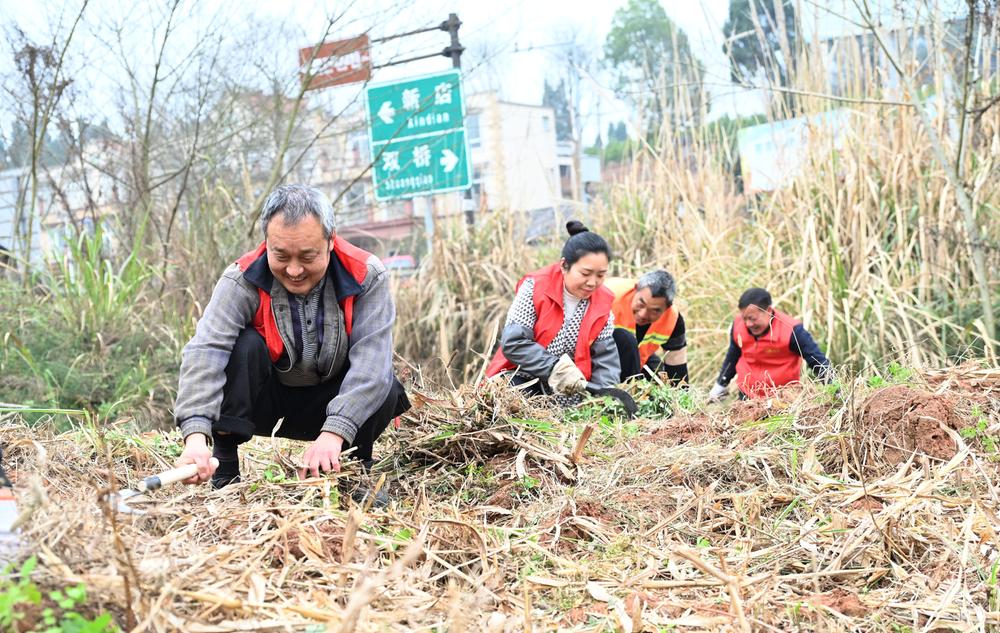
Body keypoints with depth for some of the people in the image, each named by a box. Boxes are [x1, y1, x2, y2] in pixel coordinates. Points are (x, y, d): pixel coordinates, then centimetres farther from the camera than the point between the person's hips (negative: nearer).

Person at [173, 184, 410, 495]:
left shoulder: (366, 277, -20)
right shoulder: (242, 280, -21)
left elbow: (371, 361, -30)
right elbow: (205, 350, -34)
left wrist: (334, 433, -44)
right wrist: (196, 435, -50)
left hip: (329, 405, 0)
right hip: (265, 402, 0)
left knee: (382, 384, -29)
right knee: (243, 345, -29)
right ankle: (223, 465, -18)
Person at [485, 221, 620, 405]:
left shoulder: (602, 306, -2)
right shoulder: (536, 288, -13)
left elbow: (606, 361, -5)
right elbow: (512, 342, -20)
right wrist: (556, 369, -29)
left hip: (566, 389, 5)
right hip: (520, 381, -4)